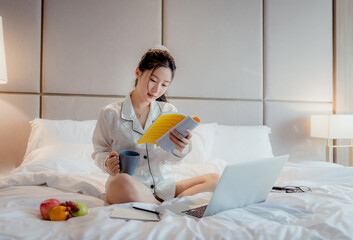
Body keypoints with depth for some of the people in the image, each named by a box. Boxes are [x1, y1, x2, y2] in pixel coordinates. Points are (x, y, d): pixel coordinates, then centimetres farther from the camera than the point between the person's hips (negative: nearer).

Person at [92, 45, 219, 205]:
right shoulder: (111, 113, 2)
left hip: (164, 189, 4)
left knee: (215, 179, -14)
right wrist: (107, 162, -14)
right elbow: (99, 150, 9)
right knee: (120, 182, -38)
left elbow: (170, 158, 1)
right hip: (130, 187, -3)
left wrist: (181, 149, -23)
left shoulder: (169, 111, 9)